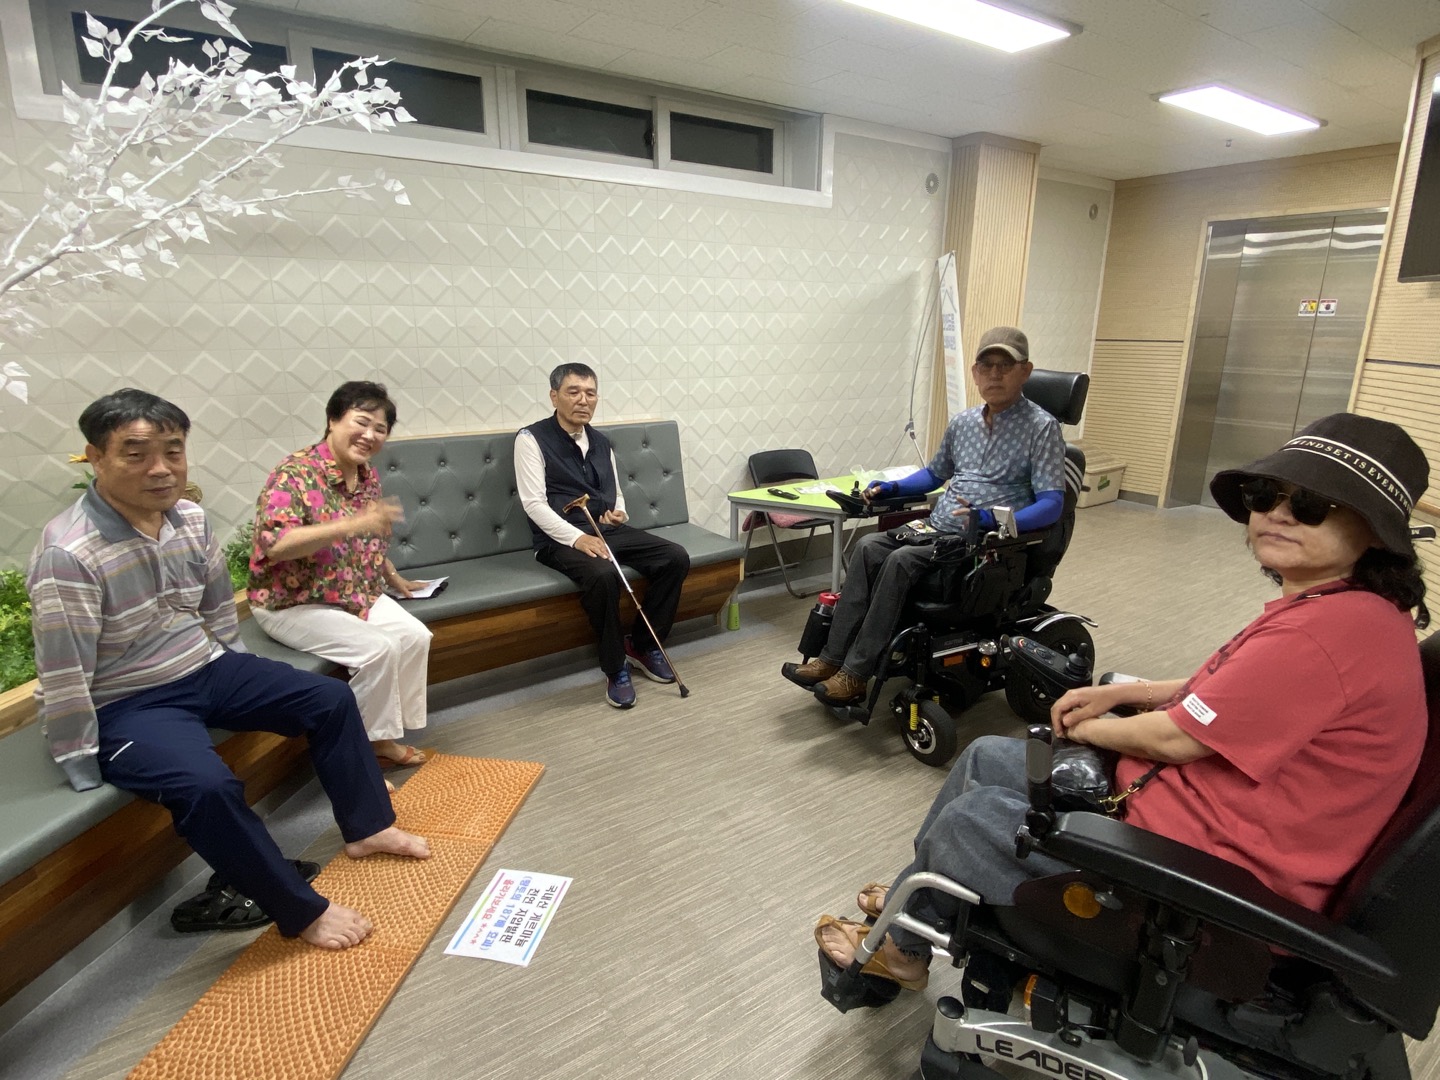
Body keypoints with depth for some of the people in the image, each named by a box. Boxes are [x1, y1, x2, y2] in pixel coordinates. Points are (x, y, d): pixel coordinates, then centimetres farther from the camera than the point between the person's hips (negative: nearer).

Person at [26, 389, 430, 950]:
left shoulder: (190, 519, -4)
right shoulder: (67, 555, -25)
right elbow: (64, 680, -21)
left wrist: (243, 680, 19)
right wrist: (85, 773, -15)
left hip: (205, 670, 8)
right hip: (126, 705, -7)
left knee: (332, 699, 3)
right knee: (208, 785, -31)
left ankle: (367, 828, 18)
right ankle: (304, 912, -13)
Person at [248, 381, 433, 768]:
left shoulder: (368, 476, 5)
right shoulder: (295, 473, -19)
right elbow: (274, 545, -33)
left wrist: (395, 578, 17)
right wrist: (353, 524, -39)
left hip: (357, 593, 8)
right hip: (292, 602, -7)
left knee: (415, 636, -10)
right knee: (379, 648, -23)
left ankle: (384, 737, 4)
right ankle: (361, 751, -3)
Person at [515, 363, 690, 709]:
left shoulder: (601, 442, 15)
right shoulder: (531, 439, -5)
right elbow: (534, 503, -13)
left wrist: (619, 513, -3)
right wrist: (577, 537, -27)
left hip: (609, 530, 7)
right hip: (561, 538, -6)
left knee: (676, 557, -13)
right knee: (603, 574, -37)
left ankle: (643, 644, 3)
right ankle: (615, 667, -14)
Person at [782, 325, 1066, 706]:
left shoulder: (1042, 427, -6)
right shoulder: (963, 422, 13)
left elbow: (1052, 504, -15)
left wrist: (993, 519, -32)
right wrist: (892, 487, 9)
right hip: (936, 529, 7)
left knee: (901, 561, -29)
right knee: (869, 547, -19)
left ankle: (856, 674, -24)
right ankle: (832, 658, -20)